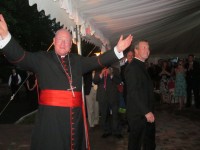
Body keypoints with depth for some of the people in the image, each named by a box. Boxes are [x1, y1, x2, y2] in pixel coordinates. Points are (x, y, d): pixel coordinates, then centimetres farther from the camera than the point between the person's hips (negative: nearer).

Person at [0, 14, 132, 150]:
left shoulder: (77, 60, 16)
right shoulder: (42, 59, 5)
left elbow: (99, 60, 11)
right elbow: (19, 57, -7)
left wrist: (117, 50, 0)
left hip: (76, 115, 4)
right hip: (51, 116, -3)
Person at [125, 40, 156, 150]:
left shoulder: (142, 66, 14)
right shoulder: (132, 67, -15)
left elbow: (146, 90, 12)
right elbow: (134, 92, -22)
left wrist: (149, 111, 9)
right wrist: (146, 112, -22)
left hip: (146, 112, 9)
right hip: (138, 113, -9)